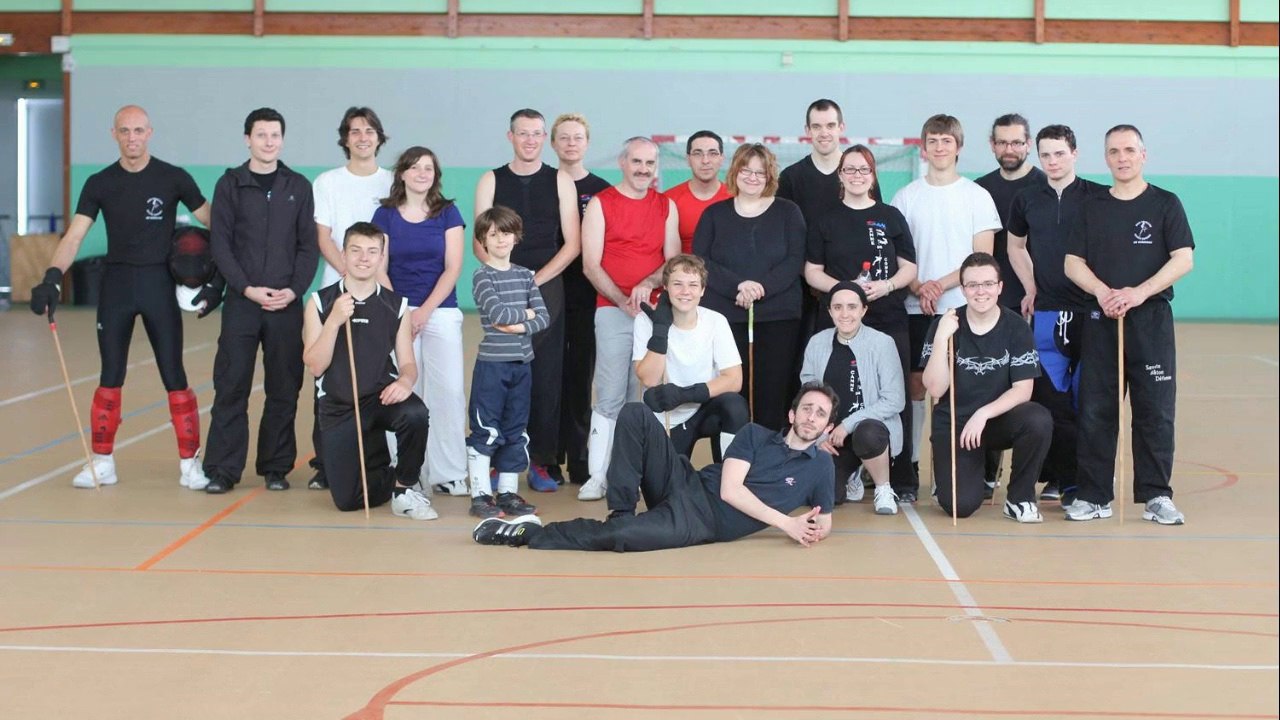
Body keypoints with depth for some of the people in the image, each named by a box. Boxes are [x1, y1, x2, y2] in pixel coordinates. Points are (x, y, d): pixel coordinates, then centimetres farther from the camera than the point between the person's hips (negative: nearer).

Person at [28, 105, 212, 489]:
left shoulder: (173, 179, -3)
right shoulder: (100, 183, 1)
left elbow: (213, 227, 2)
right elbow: (74, 236, -6)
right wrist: (52, 278, -21)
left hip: (159, 283, -2)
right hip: (116, 284, 2)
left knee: (174, 378, -1)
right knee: (110, 378, 6)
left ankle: (189, 463, 8)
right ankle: (102, 462, 15)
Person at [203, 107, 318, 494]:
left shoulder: (298, 186, 8)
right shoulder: (230, 184, 4)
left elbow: (309, 245, 6)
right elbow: (220, 244, -1)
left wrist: (294, 290, -8)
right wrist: (247, 288, -11)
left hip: (287, 304, 1)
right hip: (241, 301, -1)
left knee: (284, 389, 4)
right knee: (231, 387, -1)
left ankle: (276, 468, 13)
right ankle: (222, 470, 3)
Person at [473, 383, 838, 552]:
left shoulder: (820, 466, 7)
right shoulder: (754, 435, 10)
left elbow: (823, 522, 10)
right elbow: (730, 490, -2)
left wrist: (814, 531, -17)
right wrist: (786, 523, -13)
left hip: (704, 523, -3)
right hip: (688, 487, 3)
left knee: (618, 537, -31)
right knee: (635, 415, -17)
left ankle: (530, 533, -11)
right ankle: (621, 513, -16)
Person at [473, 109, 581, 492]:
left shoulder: (560, 181, 7)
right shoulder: (491, 181, 8)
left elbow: (572, 244, 2)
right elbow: (479, 244, 4)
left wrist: (536, 280, -9)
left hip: (547, 288, 0)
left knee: (546, 377, 0)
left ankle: (541, 461, 5)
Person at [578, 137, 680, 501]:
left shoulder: (666, 206, 13)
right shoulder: (600, 204, 4)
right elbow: (591, 265, -2)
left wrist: (648, 283, -12)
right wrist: (623, 300, -13)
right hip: (613, 309, -2)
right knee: (610, 397, -6)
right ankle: (598, 475, -3)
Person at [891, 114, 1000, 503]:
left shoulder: (977, 196, 4)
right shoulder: (906, 197, 7)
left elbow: (983, 257, -2)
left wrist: (941, 285, -13)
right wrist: (919, 289, -12)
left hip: (962, 308, -1)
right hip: (916, 308, 1)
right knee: (915, 384, 2)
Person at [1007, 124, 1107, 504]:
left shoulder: (1099, 198, -1)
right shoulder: (1026, 200, 9)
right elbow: (1015, 247, 23)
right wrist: (1031, 286, 10)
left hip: (1090, 311, -3)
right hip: (1045, 313, 3)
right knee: (1049, 398, 1)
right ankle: (1061, 476, 11)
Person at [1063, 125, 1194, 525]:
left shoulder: (1165, 204, 4)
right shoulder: (1092, 207, 11)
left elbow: (1183, 260, -5)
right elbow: (1073, 264, 7)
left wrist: (1138, 293, -17)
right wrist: (1102, 292, -12)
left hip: (1151, 318, -2)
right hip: (1101, 319, 2)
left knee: (1155, 412, -2)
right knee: (1095, 411, 1)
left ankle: (1156, 496, 6)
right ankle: (1093, 496, 7)